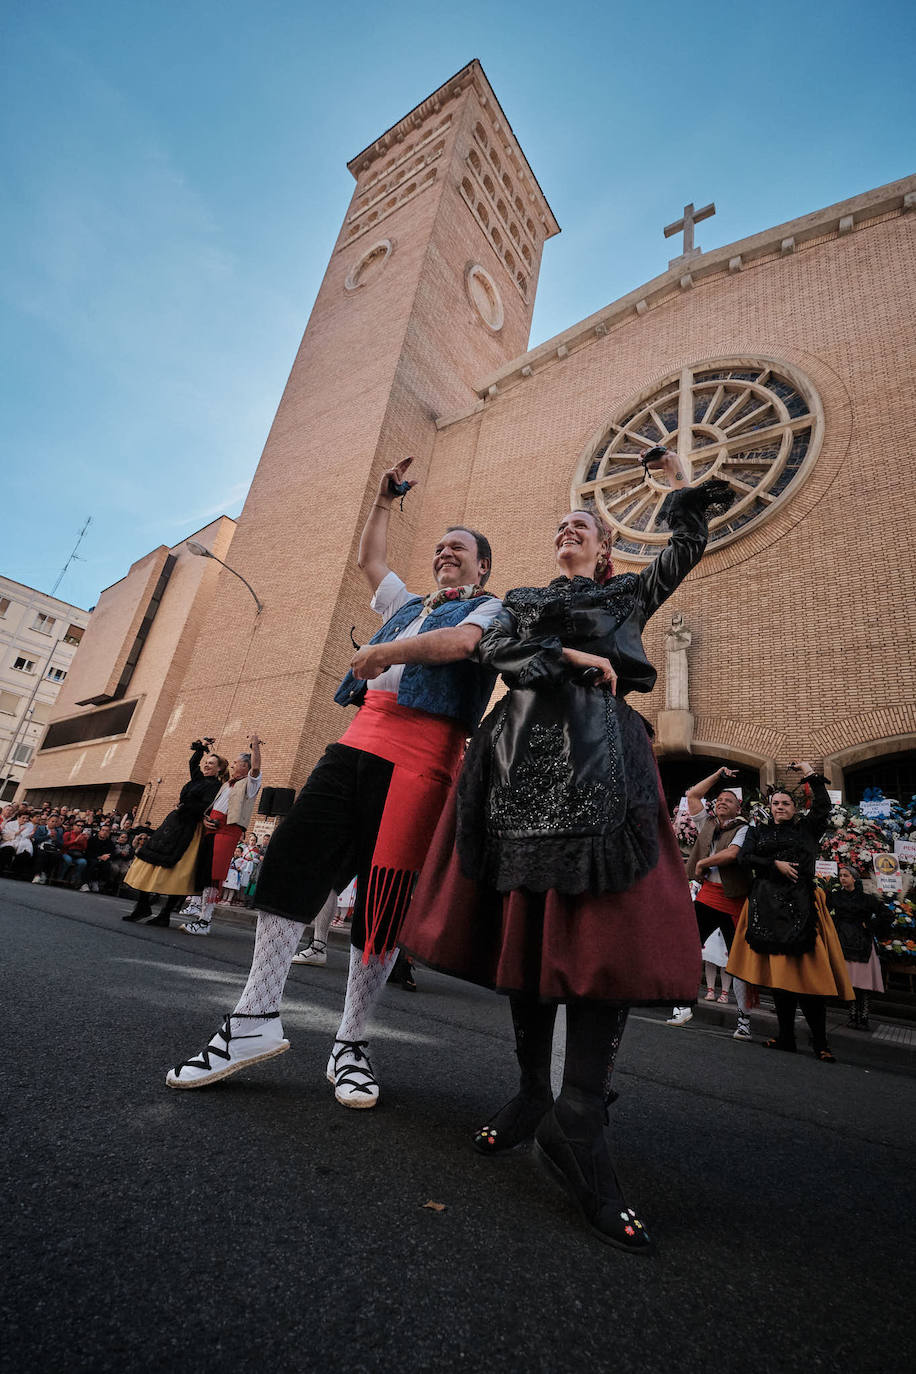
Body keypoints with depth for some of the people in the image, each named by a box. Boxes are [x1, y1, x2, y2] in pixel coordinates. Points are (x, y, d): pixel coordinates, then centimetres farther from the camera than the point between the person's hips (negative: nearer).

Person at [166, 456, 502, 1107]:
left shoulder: (490, 608, 11)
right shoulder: (409, 604, 31)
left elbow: (459, 643, -12)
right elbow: (369, 559, 44)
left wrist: (382, 651, -7)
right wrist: (385, 499, 44)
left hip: (421, 752, -6)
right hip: (360, 736, 6)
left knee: (384, 894, -6)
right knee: (293, 858, -5)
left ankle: (352, 1043, 9)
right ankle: (258, 1018, 4)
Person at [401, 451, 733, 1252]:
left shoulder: (627, 595, 26)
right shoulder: (525, 600, 25)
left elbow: (688, 547, 30)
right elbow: (495, 648, 8)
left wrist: (678, 484, 39)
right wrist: (571, 656, -4)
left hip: (599, 755, -1)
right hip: (526, 751, 2)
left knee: (605, 924, -16)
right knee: (526, 922, 0)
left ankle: (576, 1127, -12)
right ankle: (533, 1093, 13)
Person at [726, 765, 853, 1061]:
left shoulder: (806, 829, 15)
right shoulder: (757, 831, 19)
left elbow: (823, 806, 0)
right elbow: (744, 857, 5)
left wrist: (811, 775, 4)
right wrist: (775, 864, -6)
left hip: (800, 905, -1)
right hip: (768, 906, 2)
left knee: (808, 971, -9)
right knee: (777, 971, 1)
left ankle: (820, 1043, -2)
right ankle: (786, 1038, 9)